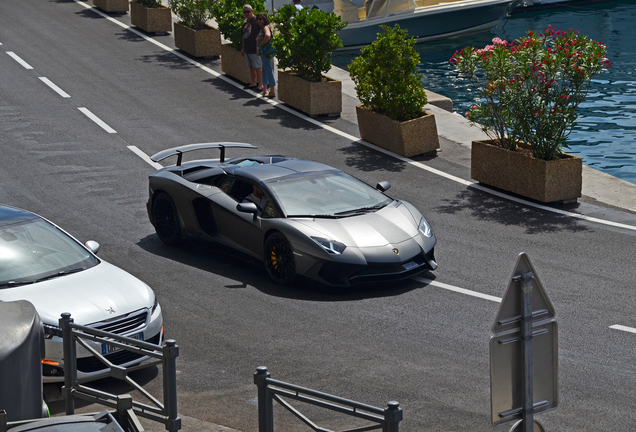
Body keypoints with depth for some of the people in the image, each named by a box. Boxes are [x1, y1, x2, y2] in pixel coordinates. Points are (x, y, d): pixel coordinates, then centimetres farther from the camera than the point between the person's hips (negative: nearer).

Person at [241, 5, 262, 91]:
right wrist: (243, 48, 25)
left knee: (257, 67, -4)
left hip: (255, 50, -8)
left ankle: (260, 85, -1)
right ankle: (253, 83, 23)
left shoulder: (256, 21, -11)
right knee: (251, 67, 14)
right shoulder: (245, 22, 14)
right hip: (247, 50, 8)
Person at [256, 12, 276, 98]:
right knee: (264, 71, 14)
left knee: (269, 71, -5)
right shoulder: (262, 28, 16)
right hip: (263, 52, 11)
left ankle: (272, 91, -1)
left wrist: (262, 43, -21)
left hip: (266, 52, -11)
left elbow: (268, 36, -36)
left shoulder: (266, 27, -15)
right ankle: (265, 90, 19)